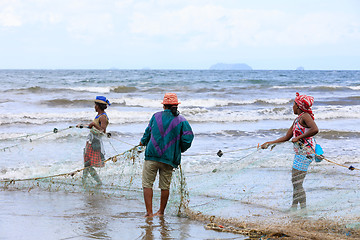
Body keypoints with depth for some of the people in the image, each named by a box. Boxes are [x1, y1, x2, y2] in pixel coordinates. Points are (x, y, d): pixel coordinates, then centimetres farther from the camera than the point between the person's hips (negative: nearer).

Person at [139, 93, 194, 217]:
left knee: (147, 184, 4)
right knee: (165, 186, 12)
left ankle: (149, 212, -3)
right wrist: (180, 150, 12)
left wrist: (143, 142, 31)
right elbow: (188, 138, -7)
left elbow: (148, 132, 11)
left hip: (152, 156, -1)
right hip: (169, 158, 1)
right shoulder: (181, 121, -1)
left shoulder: (156, 116, 2)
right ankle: (161, 212, 20)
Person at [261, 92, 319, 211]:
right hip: (300, 153, 10)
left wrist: (298, 138, -22)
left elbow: (315, 129, -27)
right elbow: (287, 137, 24)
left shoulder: (305, 116, -10)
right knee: (295, 182, 13)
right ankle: (294, 207, 19)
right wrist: (270, 143, 22)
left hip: (305, 152, -10)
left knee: (297, 183, -10)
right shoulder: (297, 120, 19)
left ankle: (303, 208, -6)